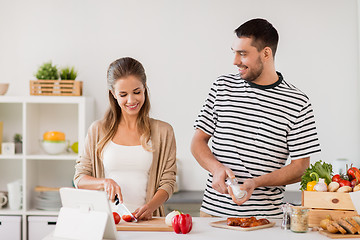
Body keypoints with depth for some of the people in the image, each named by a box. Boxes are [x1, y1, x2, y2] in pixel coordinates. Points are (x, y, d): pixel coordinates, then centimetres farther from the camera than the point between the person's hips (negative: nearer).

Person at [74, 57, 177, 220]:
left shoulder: (163, 131, 7)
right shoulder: (98, 130, 9)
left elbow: (167, 182, 5)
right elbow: (80, 179, 11)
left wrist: (150, 207, -12)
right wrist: (104, 182, -8)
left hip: (144, 220, -1)